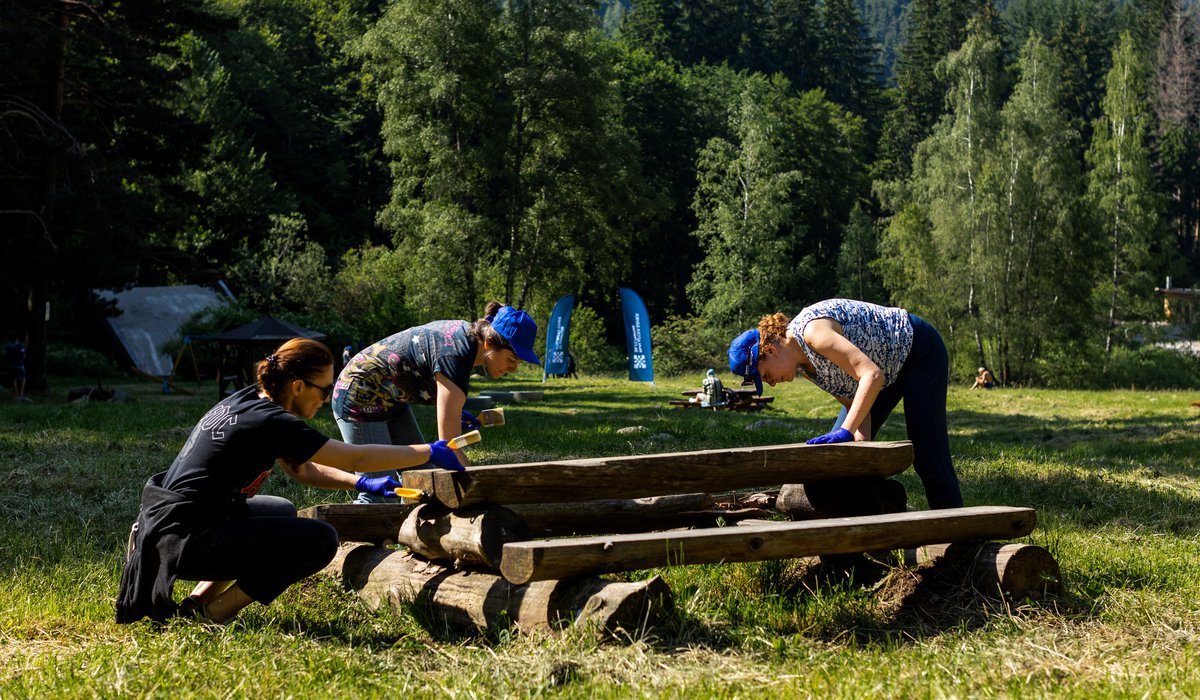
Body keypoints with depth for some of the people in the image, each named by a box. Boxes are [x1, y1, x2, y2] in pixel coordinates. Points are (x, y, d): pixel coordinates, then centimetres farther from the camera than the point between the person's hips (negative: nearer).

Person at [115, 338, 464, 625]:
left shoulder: (246, 401, 11)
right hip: (185, 540, -10)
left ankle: (199, 599, 17)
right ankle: (212, 612, -4)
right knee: (320, 539, -12)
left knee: (282, 512, 30)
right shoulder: (272, 423, -17)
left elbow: (301, 469, 21)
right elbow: (356, 458, -13)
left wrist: (363, 484, 13)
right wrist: (430, 452, -5)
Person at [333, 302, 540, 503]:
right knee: (377, 494, -13)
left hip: (391, 401, 10)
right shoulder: (455, 357, -32)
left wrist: (453, 411, 1)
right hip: (360, 400, -10)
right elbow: (448, 445, -32)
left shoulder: (466, 332, -5)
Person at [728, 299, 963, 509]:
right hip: (890, 371, 9)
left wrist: (846, 431, -41)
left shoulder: (812, 331, -31)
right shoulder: (801, 365, -3)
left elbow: (872, 375, -38)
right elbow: (855, 400, -5)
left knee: (928, 457, -11)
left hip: (920, 352, -9)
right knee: (838, 446, 6)